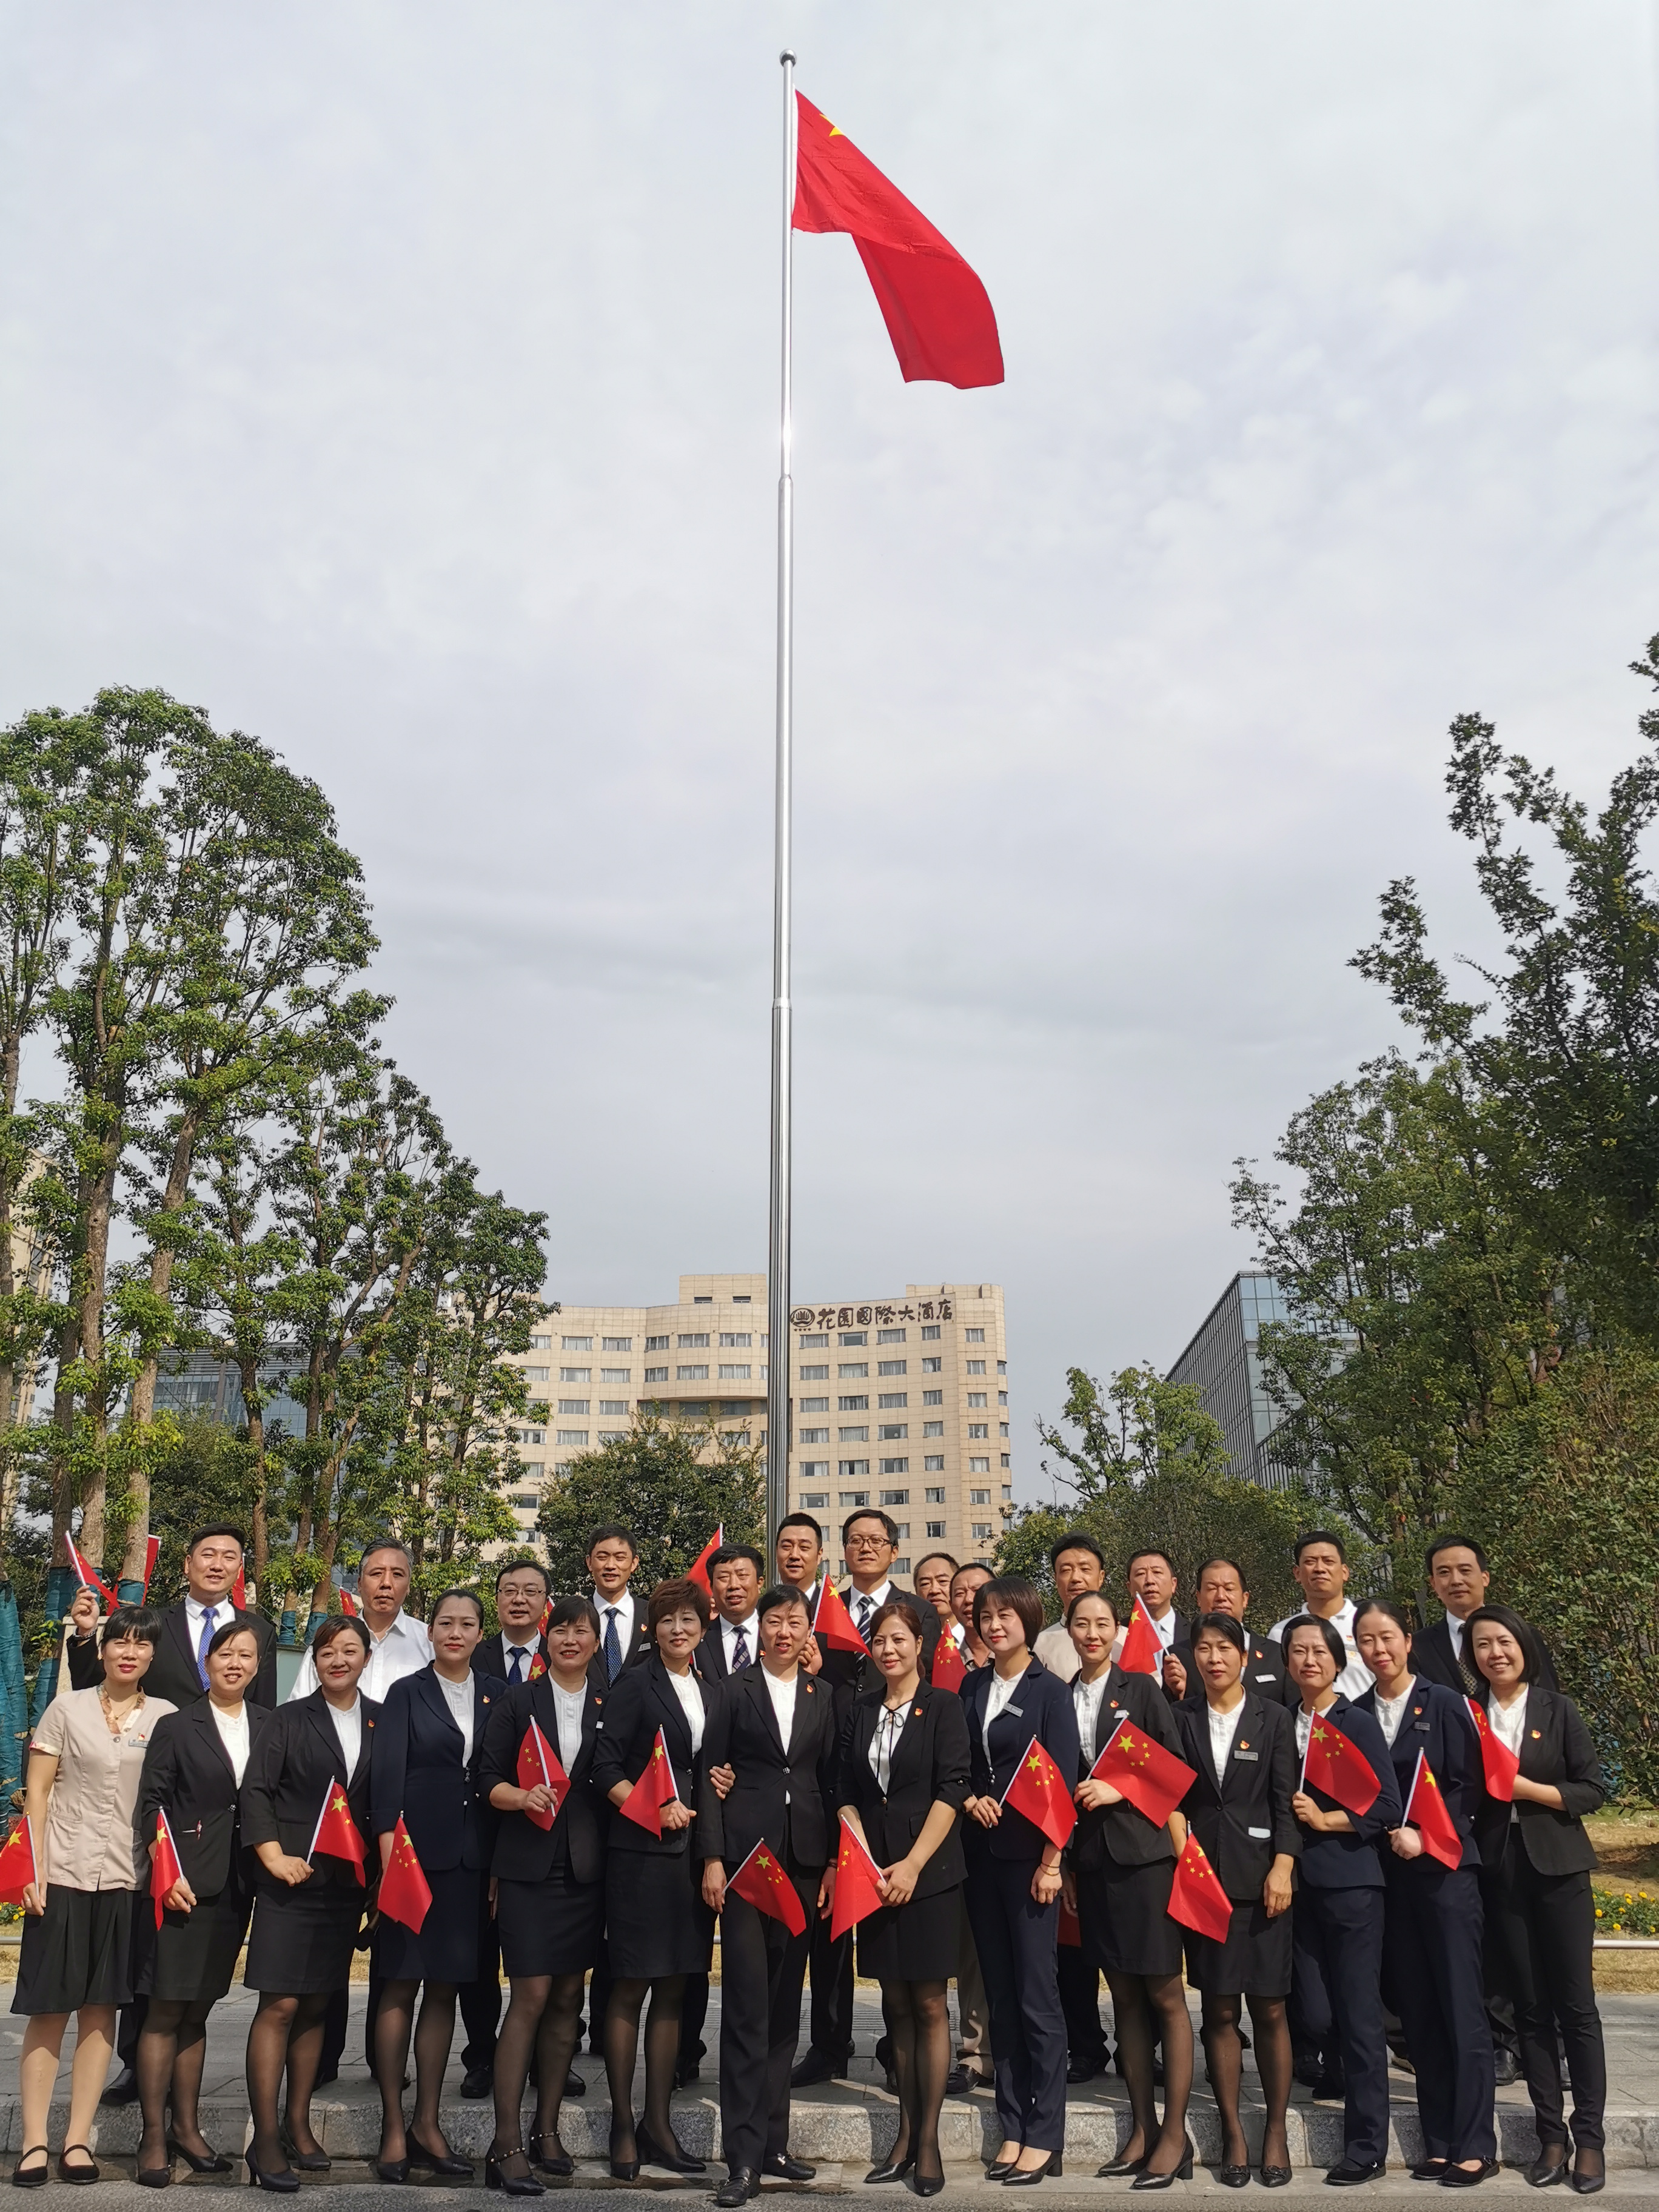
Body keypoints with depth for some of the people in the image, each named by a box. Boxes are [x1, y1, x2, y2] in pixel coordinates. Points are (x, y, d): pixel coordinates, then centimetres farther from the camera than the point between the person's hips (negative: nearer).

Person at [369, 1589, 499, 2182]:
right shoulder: (406, 1693, 1)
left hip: (470, 1860, 3)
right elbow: (387, 1774, -7)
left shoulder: (496, 1694, 8)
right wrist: (388, 1853, -17)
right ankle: (393, 2127, 11)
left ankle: (428, 2123, 19)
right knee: (399, 1987, 2)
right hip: (414, 1853, -3)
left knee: (444, 1991, 9)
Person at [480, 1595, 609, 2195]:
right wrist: (523, 1798, -18)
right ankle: (506, 2145, -1)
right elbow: (488, 1778, -1)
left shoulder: (610, 1704, 7)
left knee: (568, 1997, 9)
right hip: (529, 1866, -3)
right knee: (531, 1996, -7)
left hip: (586, 1868, 3)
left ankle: (547, 2131, 22)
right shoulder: (519, 1700, 2)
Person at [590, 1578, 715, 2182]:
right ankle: (623, 2126, 11)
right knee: (630, 1990, 1)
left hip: (690, 1853, 6)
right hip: (639, 1853, -6)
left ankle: (658, 2123, 18)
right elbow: (605, 1768, -11)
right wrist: (654, 1811, -20)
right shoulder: (636, 1684, -4)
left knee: (672, 1991, 10)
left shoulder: (708, 1692, 14)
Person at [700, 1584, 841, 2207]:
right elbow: (710, 1774, -1)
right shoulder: (734, 1691, 1)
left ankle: (772, 2141, 19)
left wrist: (833, 1861, 5)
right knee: (747, 2004, -6)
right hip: (745, 1851, -3)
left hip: (803, 1857, 3)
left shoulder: (823, 1696, 9)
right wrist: (712, 1859, -7)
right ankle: (743, 2156, -2)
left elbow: (832, 1779, 10)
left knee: (785, 2003, 10)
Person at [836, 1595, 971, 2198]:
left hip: (930, 1872, -4)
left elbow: (951, 1790, -10)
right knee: (895, 2004, 9)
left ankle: (928, 2140, 7)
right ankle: (905, 2132, 17)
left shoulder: (943, 1706, -4)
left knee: (929, 2005, 0)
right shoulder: (861, 1713, 9)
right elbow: (848, 1794, 7)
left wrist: (912, 1866, -15)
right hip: (874, 1873, 4)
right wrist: (867, 1863, -6)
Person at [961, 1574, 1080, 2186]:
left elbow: (1061, 1781, -9)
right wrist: (970, 1799, -6)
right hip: (981, 1854, 5)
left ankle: (1044, 2138, 6)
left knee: (1037, 1997, -2)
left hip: (1029, 1856, -5)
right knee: (999, 1995, 10)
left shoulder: (1050, 1692, -6)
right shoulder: (972, 1688, 9)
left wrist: (1050, 1861, -13)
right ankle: (1012, 2128, 18)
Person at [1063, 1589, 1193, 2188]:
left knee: (1165, 1996, -2)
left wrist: (1119, 1791, -12)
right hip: (1092, 1860, 4)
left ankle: (1175, 2134, 4)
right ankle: (1141, 2130, 17)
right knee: (1124, 1997, 9)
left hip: (1145, 1853, -3)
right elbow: (1062, 1788, 13)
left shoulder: (1140, 1689, 1)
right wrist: (1064, 1862, 11)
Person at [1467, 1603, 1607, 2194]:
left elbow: (1593, 1790, -3)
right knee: (1529, 2006, 7)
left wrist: (1529, 1789, -14)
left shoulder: (1557, 1709, 0)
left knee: (1576, 2005, 1)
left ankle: (1590, 2136, 10)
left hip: (1558, 1868, -2)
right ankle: (1551, 2134, 15)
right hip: (1500, 1872, 2)